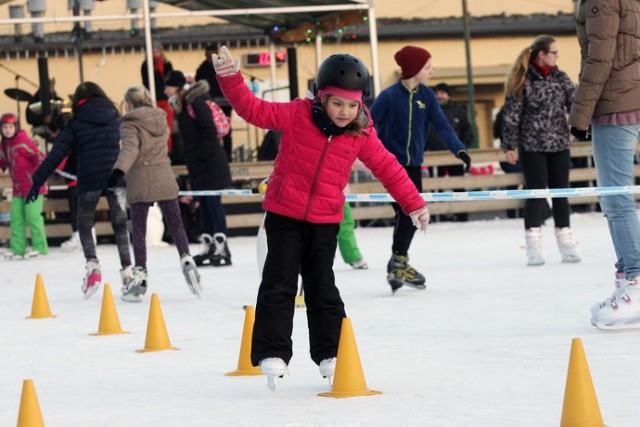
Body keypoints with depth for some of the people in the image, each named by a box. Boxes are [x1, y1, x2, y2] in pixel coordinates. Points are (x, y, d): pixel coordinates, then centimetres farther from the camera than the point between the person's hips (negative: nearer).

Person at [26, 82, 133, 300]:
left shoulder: (76, 124, 1)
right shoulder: (115, 119, 9)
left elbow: (56, 154, -3)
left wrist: (37, 181, -2)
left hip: (89, 181, -2)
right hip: (115, 177, 2)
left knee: (84, 225, 12)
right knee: (120, 225, 12)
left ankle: (92, 265, -9)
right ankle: (127, 271, 7)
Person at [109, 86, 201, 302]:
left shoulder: (130, 125, -7)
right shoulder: (160, 120, 10)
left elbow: (130, 148, -23)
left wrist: (118, 171, -36)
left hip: (140, 184, -4)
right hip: (165, 180, 4)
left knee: (138, 230, 1)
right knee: (175, 225, 11)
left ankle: (140, 275, -3)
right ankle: (186, 259, -8)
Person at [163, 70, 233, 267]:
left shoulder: (196, 103, -14)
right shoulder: (181, 106, 14)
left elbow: (210, 131, -19)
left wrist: (202, 155, -19)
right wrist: (190, 160, 15)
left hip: (210, 163, -9)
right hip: (197, 166, 9)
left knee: (213, 203, -8)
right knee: (204, 205, 10)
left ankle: (222, 249, -7)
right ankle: (208, 248, 14)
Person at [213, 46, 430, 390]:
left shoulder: (361, 135, -3)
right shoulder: (296, 116, -10)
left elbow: (387, 168, 6)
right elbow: (254, 109, -11)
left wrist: (413, 203, 8)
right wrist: (231, 79, -25)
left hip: (325, 222, 2)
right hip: (284, 215, -2)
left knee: (322, 289, 9)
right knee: (279, 284, -6)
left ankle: (329, 354, 18)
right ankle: (272, 354, -5)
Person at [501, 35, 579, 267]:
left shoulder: (560, 78, 6)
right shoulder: (523, 81, -8)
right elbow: (511, 114, -7)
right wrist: (509, 145, -8)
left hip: (559, 144, 4)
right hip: (532, 145, -4)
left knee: (560, 192, 7)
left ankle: (565, 241, 13)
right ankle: (534, 245, -2)